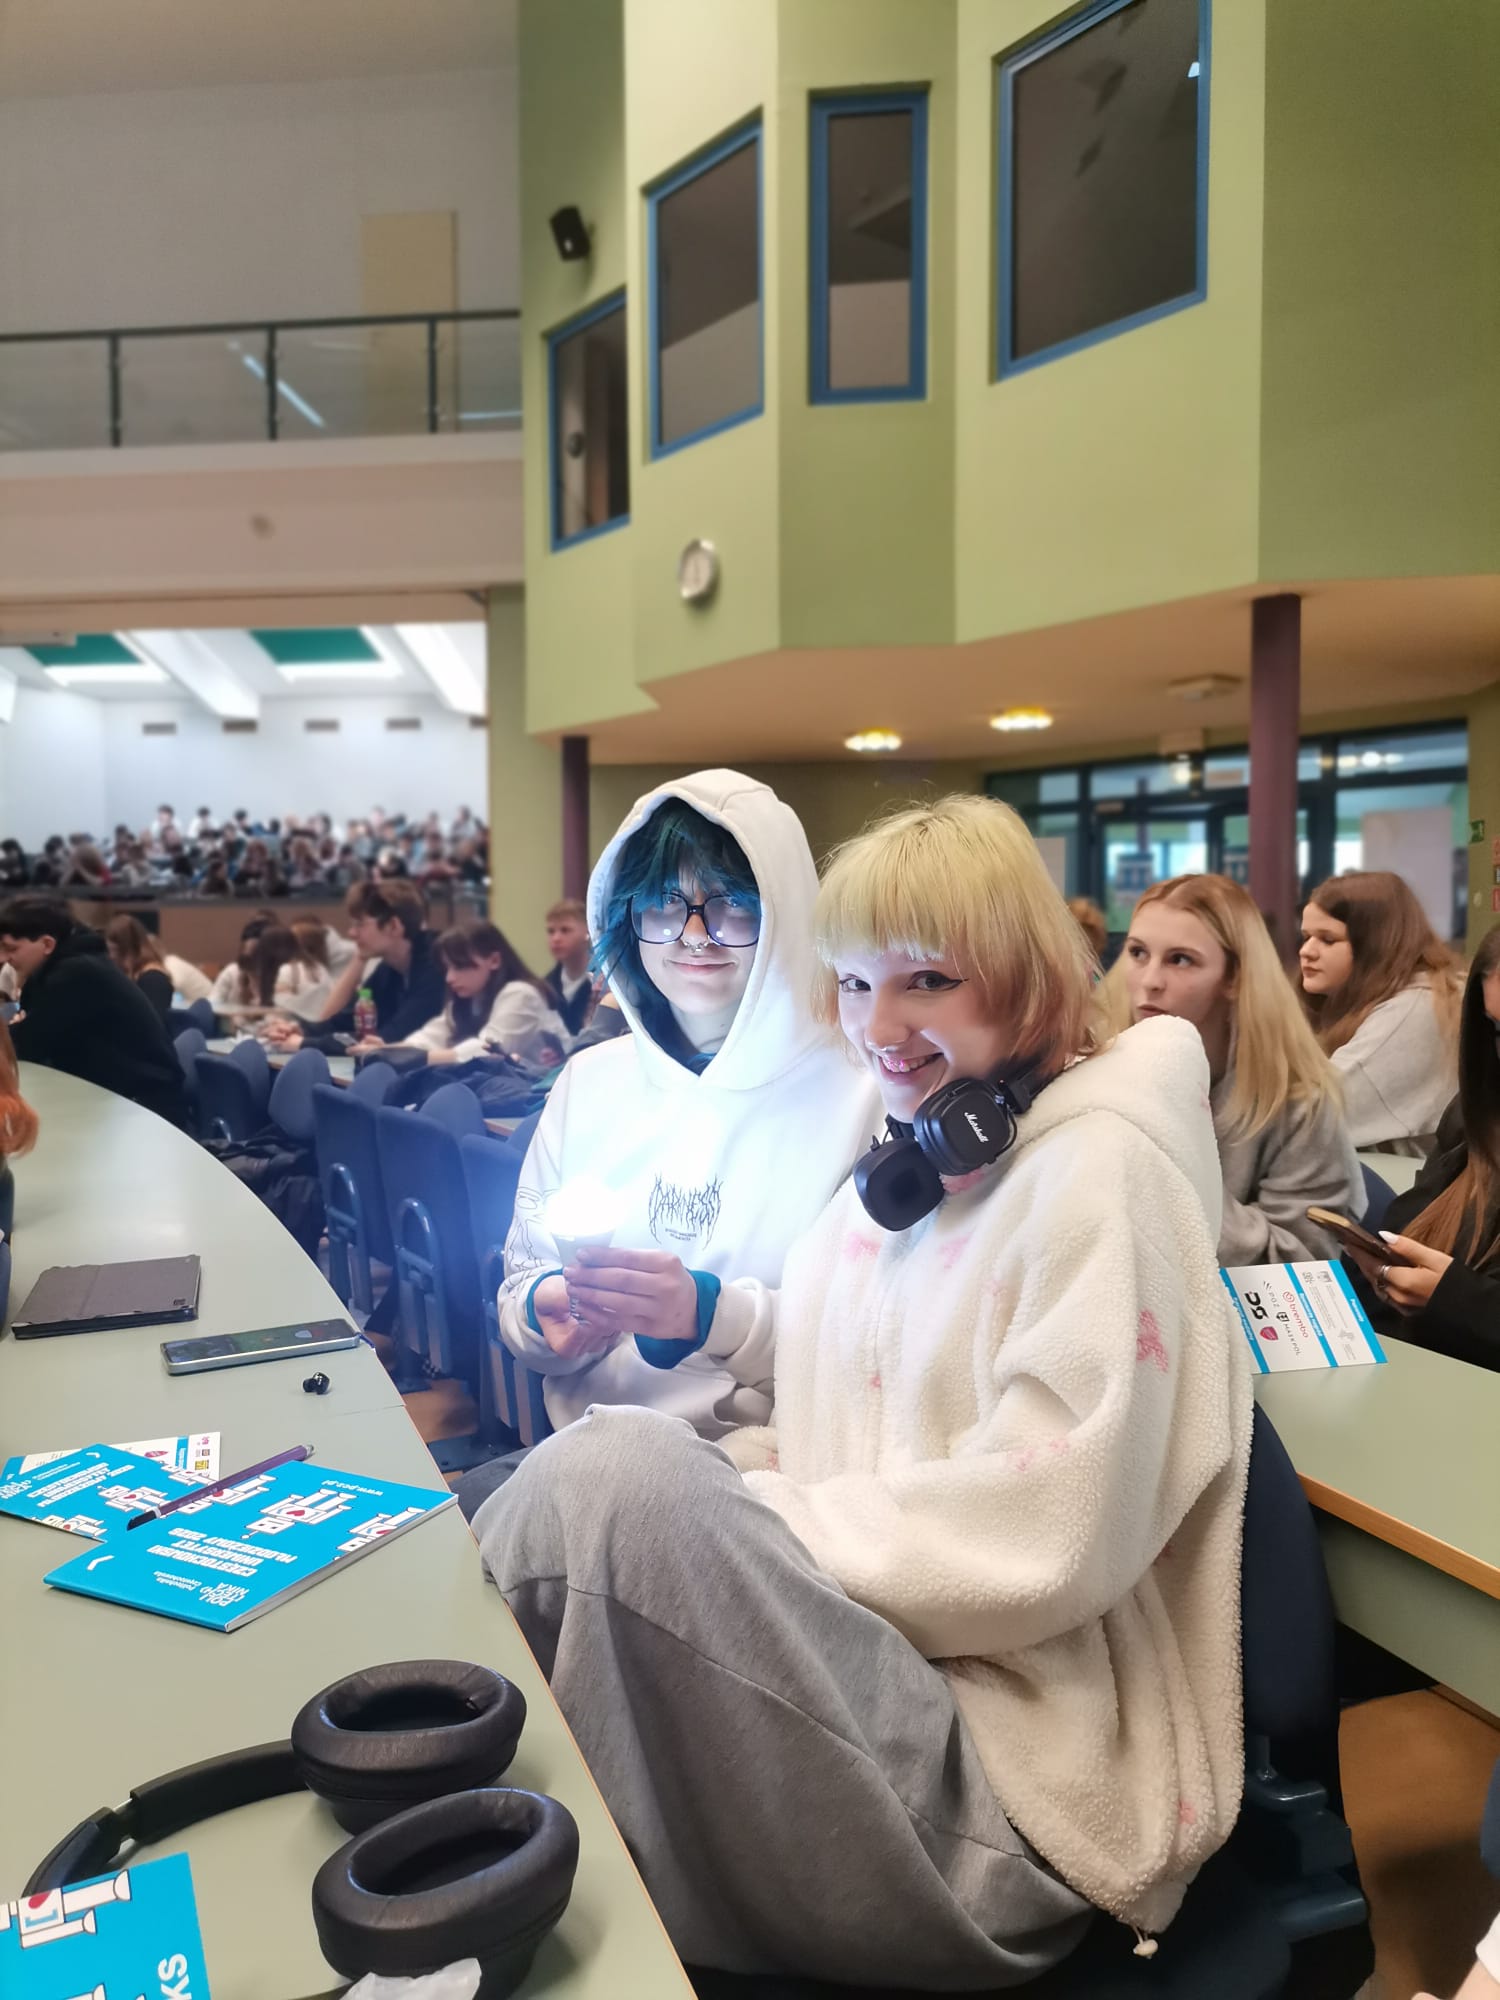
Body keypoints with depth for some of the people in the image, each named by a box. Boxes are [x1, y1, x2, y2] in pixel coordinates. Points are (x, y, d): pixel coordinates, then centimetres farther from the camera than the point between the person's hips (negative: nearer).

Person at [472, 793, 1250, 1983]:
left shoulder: (1099, 1172, -17)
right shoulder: (918, 1150, 8)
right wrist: (706, 1313, 5)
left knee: (616, 1478, -23)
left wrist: (740, 1523, -18)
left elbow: (1045, 1540, -23)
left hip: (1011, 1755, -8)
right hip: (871, 1651, 8)